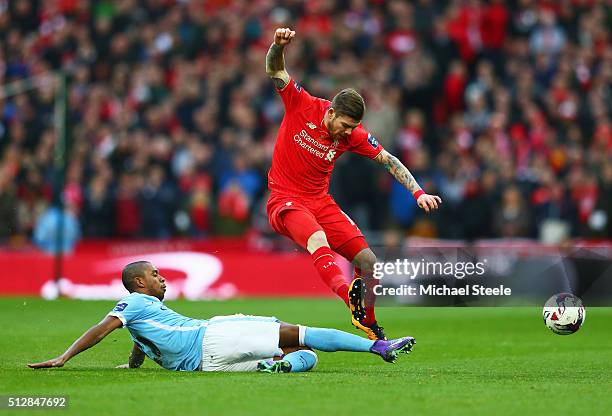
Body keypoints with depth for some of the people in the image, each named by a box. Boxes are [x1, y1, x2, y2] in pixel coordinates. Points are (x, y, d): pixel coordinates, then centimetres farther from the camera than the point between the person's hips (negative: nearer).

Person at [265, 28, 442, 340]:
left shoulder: (354, 135, -3)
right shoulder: (302, 105, -12)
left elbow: (389, 160, 2)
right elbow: (275, 70, -20)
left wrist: (418, 193, -11)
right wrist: (278, 45, -42)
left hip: (320, 201, 5)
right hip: (285, 200, -5)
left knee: (368, 261, -3)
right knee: (318, 239, -37)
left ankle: (366, 321, 22)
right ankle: (349, 294, -62)